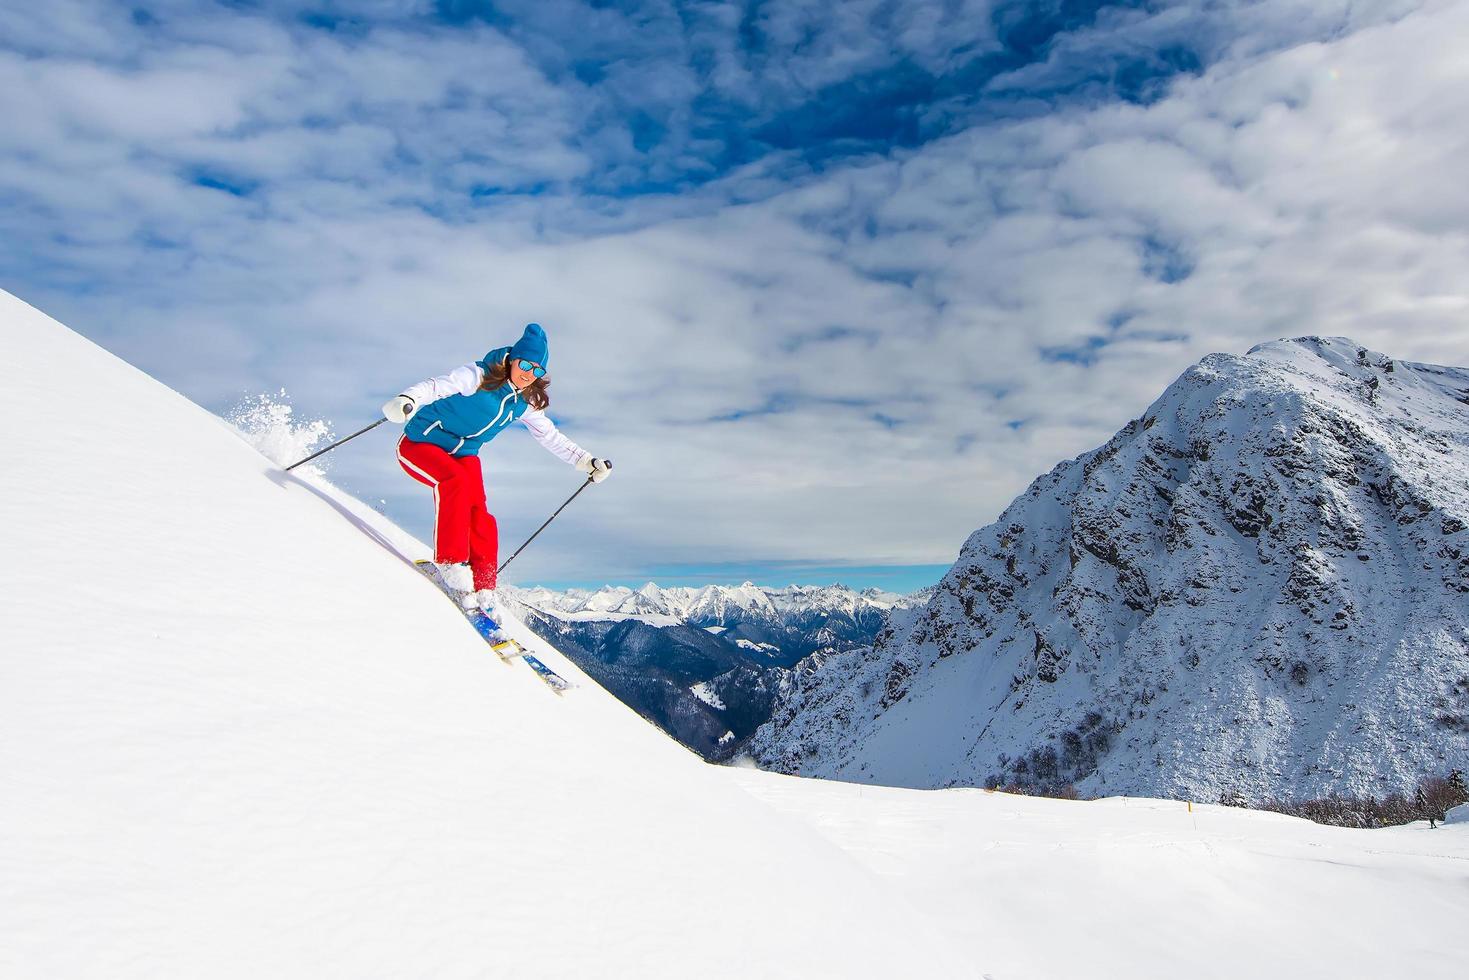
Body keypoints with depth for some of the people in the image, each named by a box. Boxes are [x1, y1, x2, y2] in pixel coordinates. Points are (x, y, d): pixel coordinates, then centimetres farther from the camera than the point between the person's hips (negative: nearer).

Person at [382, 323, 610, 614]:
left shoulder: (525, 404, 1)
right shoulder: (477, 376, -18)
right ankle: (451, 564, -27)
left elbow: (551, 437, 9)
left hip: (463, 453, 5)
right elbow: (435, 386, -30)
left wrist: (587, 462, 2)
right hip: (421, 444, -5)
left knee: (480, 519, -16)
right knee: (457, 481, -35)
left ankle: (483, 593, -8)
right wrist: (407, 400, -51)